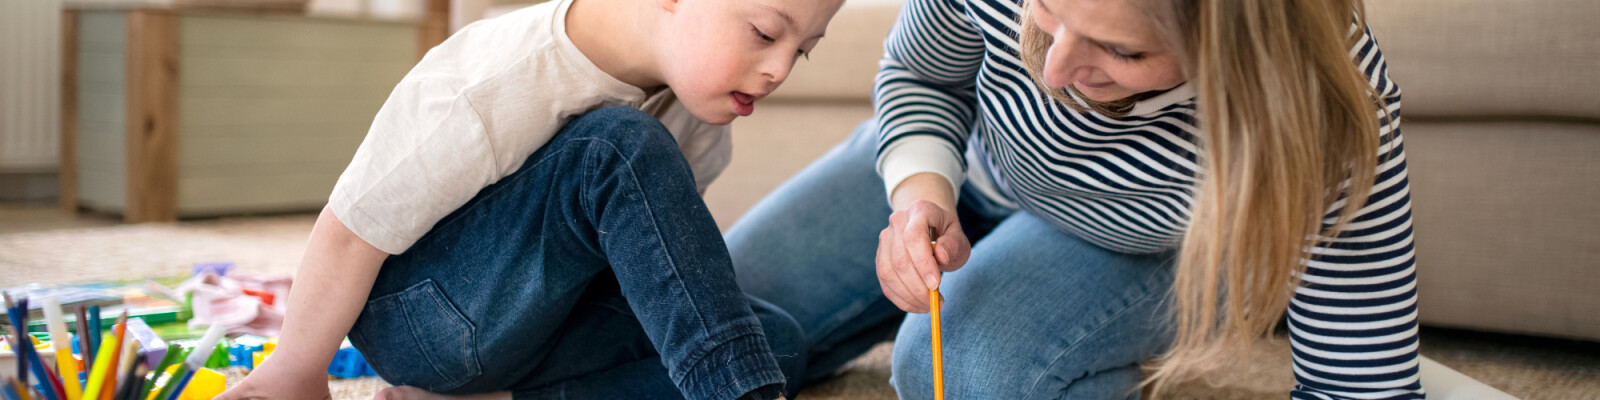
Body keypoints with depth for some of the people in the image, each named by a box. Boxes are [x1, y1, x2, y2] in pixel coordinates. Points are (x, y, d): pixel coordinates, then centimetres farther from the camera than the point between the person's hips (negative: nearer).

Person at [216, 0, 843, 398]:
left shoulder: (699, 113, -7)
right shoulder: (500, 91, -29)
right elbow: (350, 231, -19)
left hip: (535, 325, 8)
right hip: (419, 316, -7)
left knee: (777, 337, -11)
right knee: (621, 151, -32)